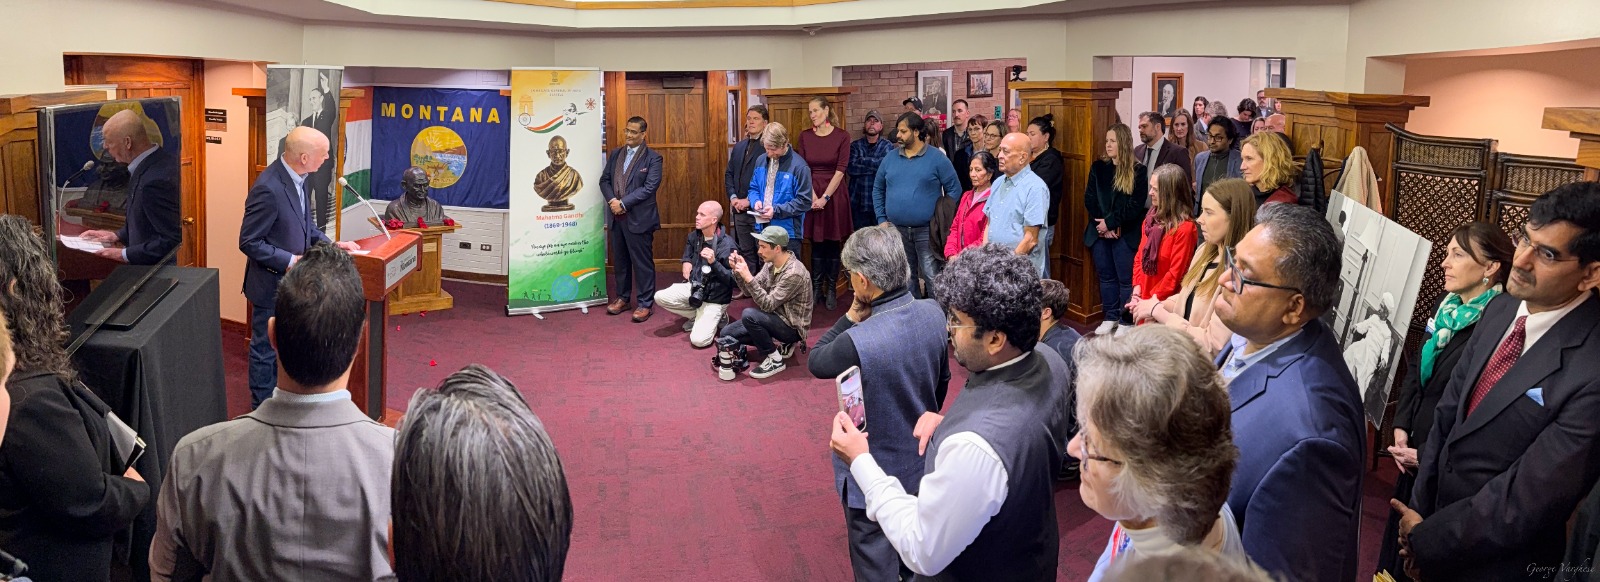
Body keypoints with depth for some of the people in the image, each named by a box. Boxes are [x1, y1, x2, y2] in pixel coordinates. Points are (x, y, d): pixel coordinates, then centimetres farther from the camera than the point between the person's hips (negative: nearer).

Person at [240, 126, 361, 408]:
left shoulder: (297, 178, -2)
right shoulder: (268, 189, -29)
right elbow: (249, 242, -22)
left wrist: (332, 244, 1)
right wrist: (290, 261, -24)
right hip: (272, 284, -8)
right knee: (266, 348, 9)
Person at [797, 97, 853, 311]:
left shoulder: (842, 136, -4)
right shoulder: (805, 136, 4)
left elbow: (841, 169, -8)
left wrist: (825, 197, -13)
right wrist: (812, 196, -10)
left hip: (834, 193, -2)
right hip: (811, 193, 2)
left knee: (832, 243, 3)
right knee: (816, 243, 5)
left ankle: (831, 289, 10)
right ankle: (816, 288, 12)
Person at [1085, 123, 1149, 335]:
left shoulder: (1137, 171, -5)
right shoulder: (1098, 167, 7)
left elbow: (1136, 206, -10)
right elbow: (1089, 199, 2)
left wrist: (1111, 222, -14)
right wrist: (1102, 225, -9)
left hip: (1125, 234, -4)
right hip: (1099, 232, 4)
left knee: (1126, 279, -2)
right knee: (1106, 276, 12)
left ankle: (1127, 322, 4)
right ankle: (1110, 318, 22)